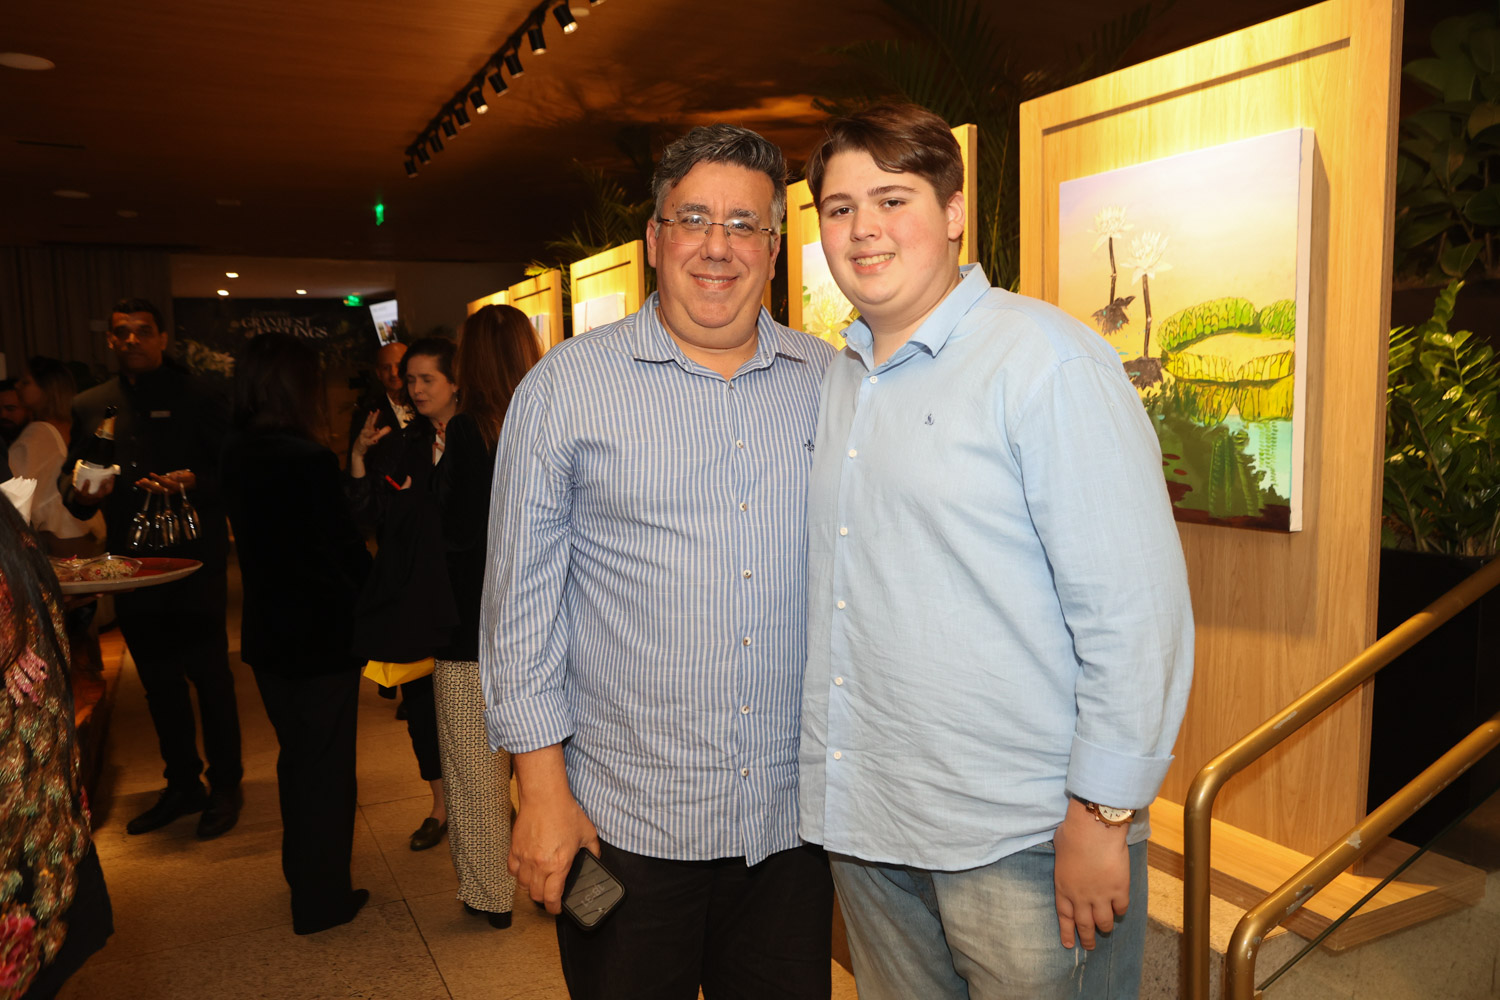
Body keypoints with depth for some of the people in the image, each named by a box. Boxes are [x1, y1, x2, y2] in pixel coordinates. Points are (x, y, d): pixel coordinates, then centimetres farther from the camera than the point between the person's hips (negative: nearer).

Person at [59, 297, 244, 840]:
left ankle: (225, 787, 17)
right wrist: (80, 493, -7)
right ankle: (182, 785, 29)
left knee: (210, 677, 2)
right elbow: (68, 475, 15)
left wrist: (193, 482, -25)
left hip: (195, 564, -5)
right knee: (158, 682, 14)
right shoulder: (89, 406, 12)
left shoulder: (198, 397, -3)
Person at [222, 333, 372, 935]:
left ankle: (303, 874, 39)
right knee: (327, 762, 8)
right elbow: (346, 546, -16)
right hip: (322, 631, -7)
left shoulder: (236, 457, 0)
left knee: (296, 755, 23)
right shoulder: (309, 460, -22)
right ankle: (322, 899, 21)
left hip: (268, 631, 7)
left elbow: (253, 537, 8)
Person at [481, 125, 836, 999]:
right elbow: (523, 595, -4)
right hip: (623, 821, -2)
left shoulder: (830, 384, 4)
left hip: (794, 816, 3)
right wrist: (542, 786, -7)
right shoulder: (568, 386, -4)